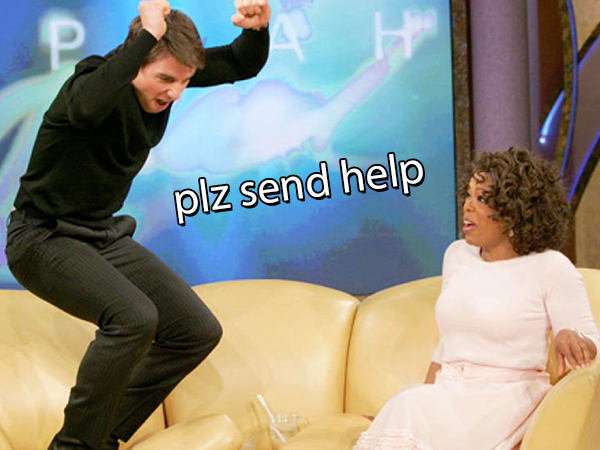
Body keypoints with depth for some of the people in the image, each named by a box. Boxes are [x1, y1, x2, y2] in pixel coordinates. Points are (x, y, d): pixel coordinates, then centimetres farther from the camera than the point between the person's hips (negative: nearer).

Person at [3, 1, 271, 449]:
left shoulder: (164, 73, -4)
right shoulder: (97, 80, -25)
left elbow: (243, 65, 6)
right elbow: (88, 106, -52)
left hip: (104, 236, 8)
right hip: (44, 239, -8)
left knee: (198, 331, 1)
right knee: (134, 316, -32)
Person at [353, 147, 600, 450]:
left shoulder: (551, 268, -2)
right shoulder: (457, 255, 16)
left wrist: (570, 337, -27)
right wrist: (427, 395, 10)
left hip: (509, 397, -5)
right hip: (449, 394, 5)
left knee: (413, 407, -31)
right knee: (405, 407, -29)